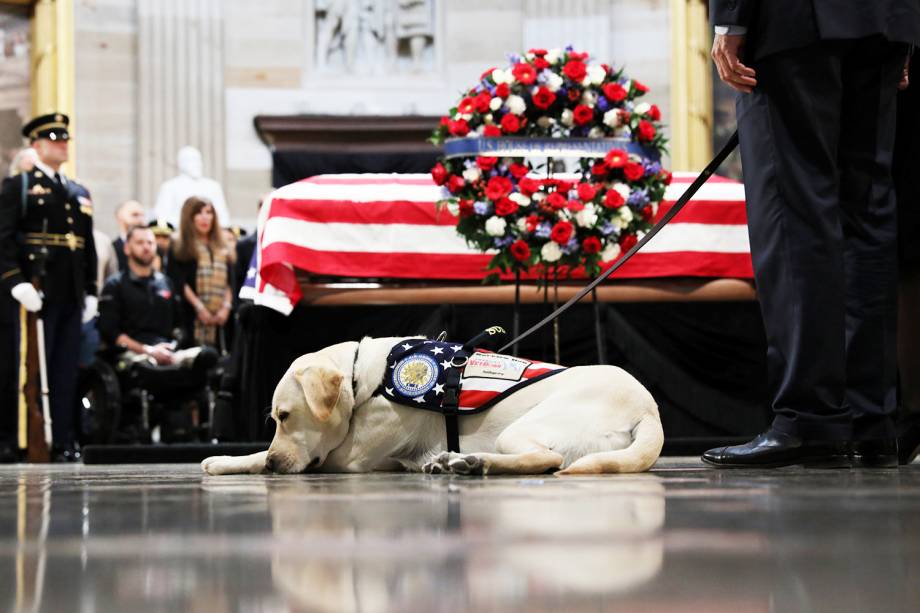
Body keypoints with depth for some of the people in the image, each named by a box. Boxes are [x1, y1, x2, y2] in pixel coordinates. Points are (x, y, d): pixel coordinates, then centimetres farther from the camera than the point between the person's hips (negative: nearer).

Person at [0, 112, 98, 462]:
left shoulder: (78, 193, 20)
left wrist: (90, 291, 13)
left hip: (71, 298, 6)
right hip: (36, 294, -6)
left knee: (66, 374, 7)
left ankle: (63, 444, 10)